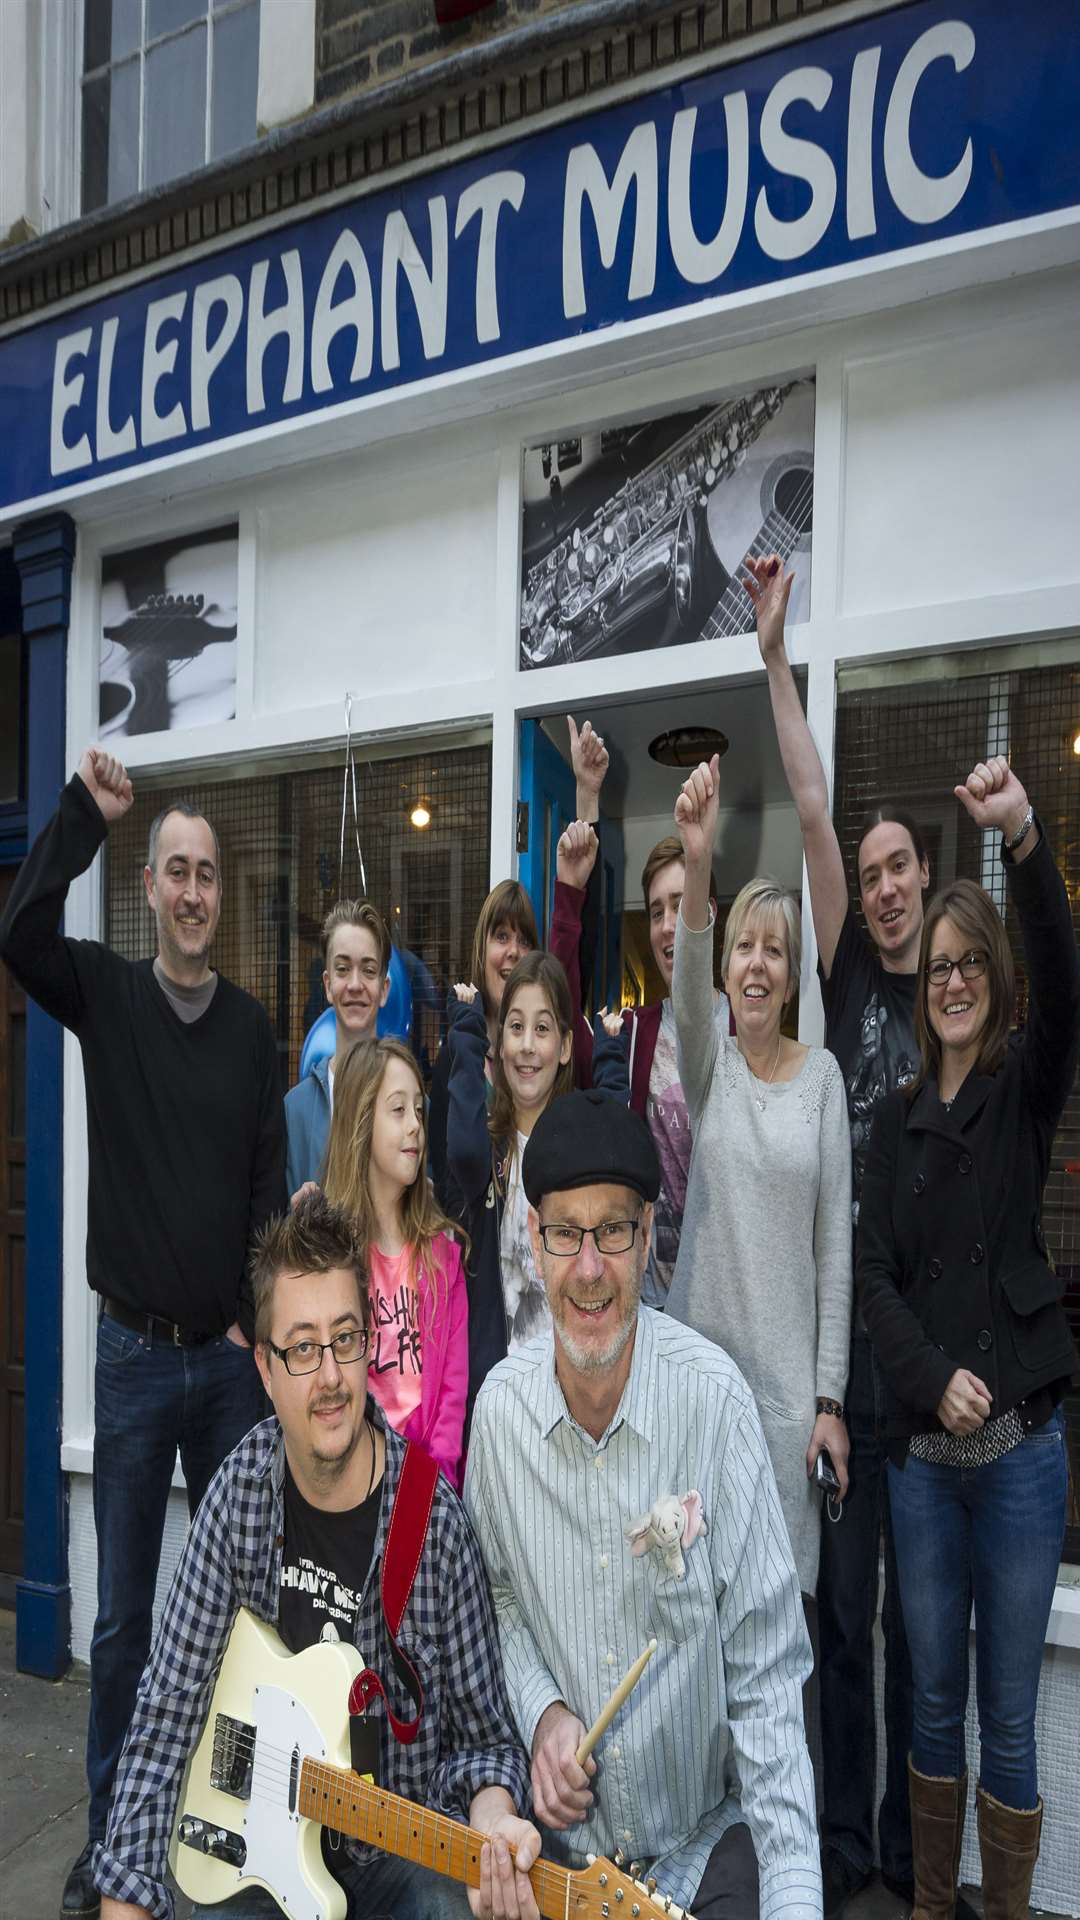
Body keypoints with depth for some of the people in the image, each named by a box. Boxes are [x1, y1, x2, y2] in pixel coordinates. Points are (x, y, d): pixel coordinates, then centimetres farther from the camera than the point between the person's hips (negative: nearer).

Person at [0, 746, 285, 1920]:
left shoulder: (252, 1027, 3)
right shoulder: (105, 995, -2)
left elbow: (271, 1186, 4)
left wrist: (260, 1321, -2)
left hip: (233, 1358, 2)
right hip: (133, 1353, -2)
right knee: (123, 1614, 9)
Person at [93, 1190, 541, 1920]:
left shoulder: (434, 1521, -16)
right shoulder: (242, 1489, -8)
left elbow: (481, 1734, -5)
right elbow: (167, 1717, -4)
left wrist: (490, 1814, -26)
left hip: (400, 1852, -2)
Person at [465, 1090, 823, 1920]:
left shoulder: (713, 1398, -20)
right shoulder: (501, 1403, -10)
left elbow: (767, 1672, -14)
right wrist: (541, 1710, -7)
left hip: (710, 1839, -2)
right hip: (561, 1832, 2)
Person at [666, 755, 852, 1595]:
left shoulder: (823, 1073, 1)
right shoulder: (709, 1063, 2)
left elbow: (836, 1242, 0)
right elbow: (689, 987, -22)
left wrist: (830, 1398, -4)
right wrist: (697, 868, -40)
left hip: (789, 1368, 0)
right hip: (701, 1349, 1)